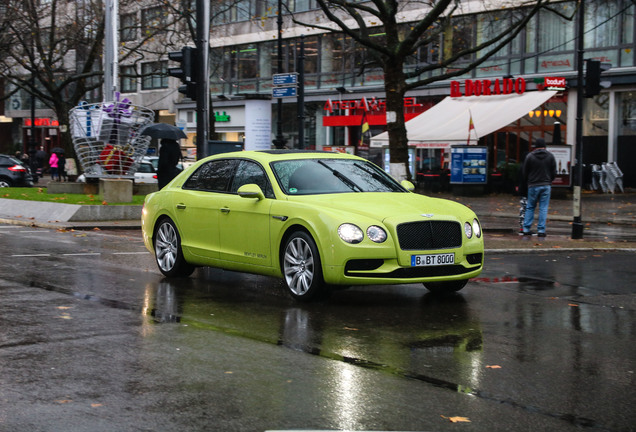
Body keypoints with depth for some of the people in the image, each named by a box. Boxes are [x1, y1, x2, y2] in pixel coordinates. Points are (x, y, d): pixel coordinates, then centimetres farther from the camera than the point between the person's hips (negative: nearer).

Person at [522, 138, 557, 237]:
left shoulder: (530, 156, -2)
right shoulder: (550, 156, 2)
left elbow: (525, 173, 2)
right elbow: (554, 173, 5)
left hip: (533, 185, 0)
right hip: (546, 185, 0)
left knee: (530, 207, 10)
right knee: (543, 208, 2)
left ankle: (526, 229, 6)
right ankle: (541, 230, -1)